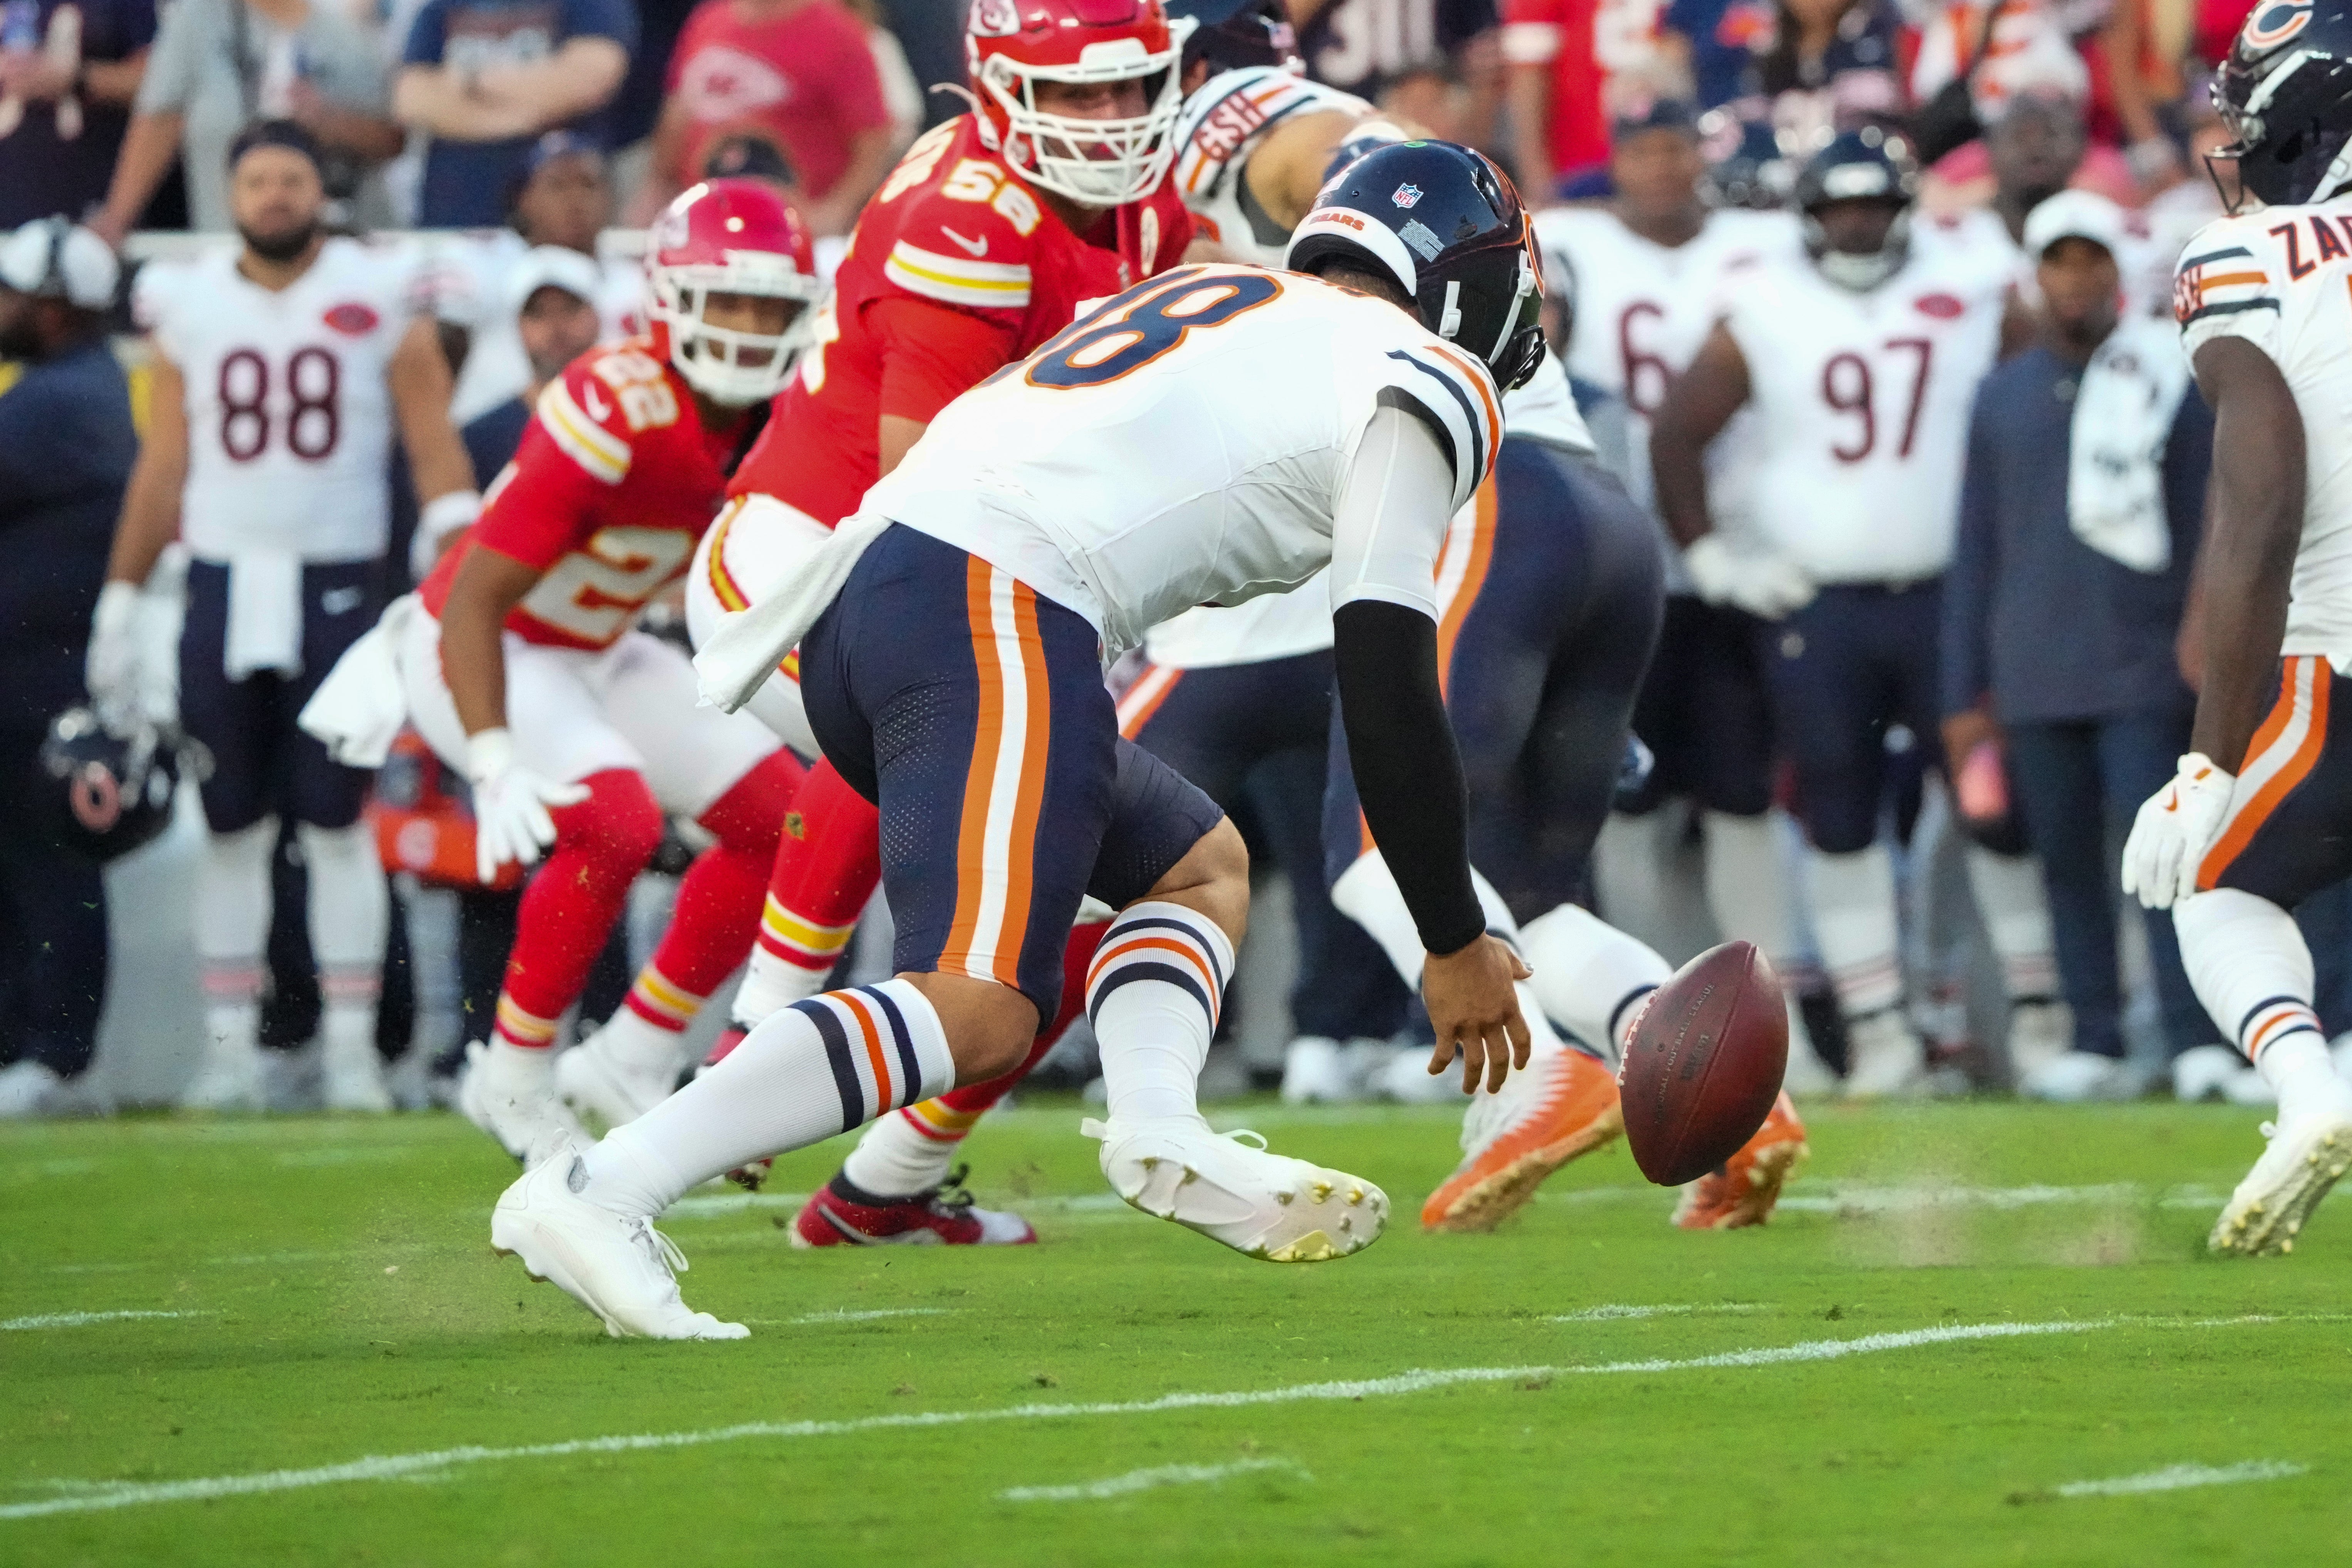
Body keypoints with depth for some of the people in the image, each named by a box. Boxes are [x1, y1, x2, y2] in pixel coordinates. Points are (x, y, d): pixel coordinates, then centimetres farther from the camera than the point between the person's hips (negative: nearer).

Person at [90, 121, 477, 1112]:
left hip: (337, 587, -3)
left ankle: (351, 1045, 1)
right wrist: (120, 600, 13)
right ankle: (231, 1045, 10)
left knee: (337, 824, -3)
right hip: (224, 585, 3)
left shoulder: (378, 301, 0)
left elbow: (435, 448, -2)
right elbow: (164, 468, 14)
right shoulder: (188, 305, 8)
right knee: (232, 827, 5)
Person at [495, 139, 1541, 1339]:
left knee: (1201, 866, 23)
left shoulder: (1207, 300, 30)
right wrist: (1456, 948, 8)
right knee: (979, 1007, -18)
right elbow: (1387, 691, 2)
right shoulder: (1424, 383, 7)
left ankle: (1154, 1127, -4)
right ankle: (599, 1192, -30)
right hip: (996, 616, -9)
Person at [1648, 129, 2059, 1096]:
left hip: (1948, 593, 0)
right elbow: (1675, 435, 7)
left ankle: (2036, 1009, 6)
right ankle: (1877, 1030, 7)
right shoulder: (1765, 314, 2)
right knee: (1840, 816, 2)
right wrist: (1711, 558, 2)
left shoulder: (1974, 295, 2)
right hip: (1814, 608, 0)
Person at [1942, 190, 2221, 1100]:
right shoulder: (2003, 398, 12)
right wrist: (1966, 693, 11)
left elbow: (2208, 526, 3)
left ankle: (2197, 1045, -10)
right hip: (2036, 676, 4)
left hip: (2144, 673, -4)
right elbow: (1976, 550, 14)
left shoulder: (2171, 382, 2)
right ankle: (2096, 1043, 14)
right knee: (2067, 858, 7)